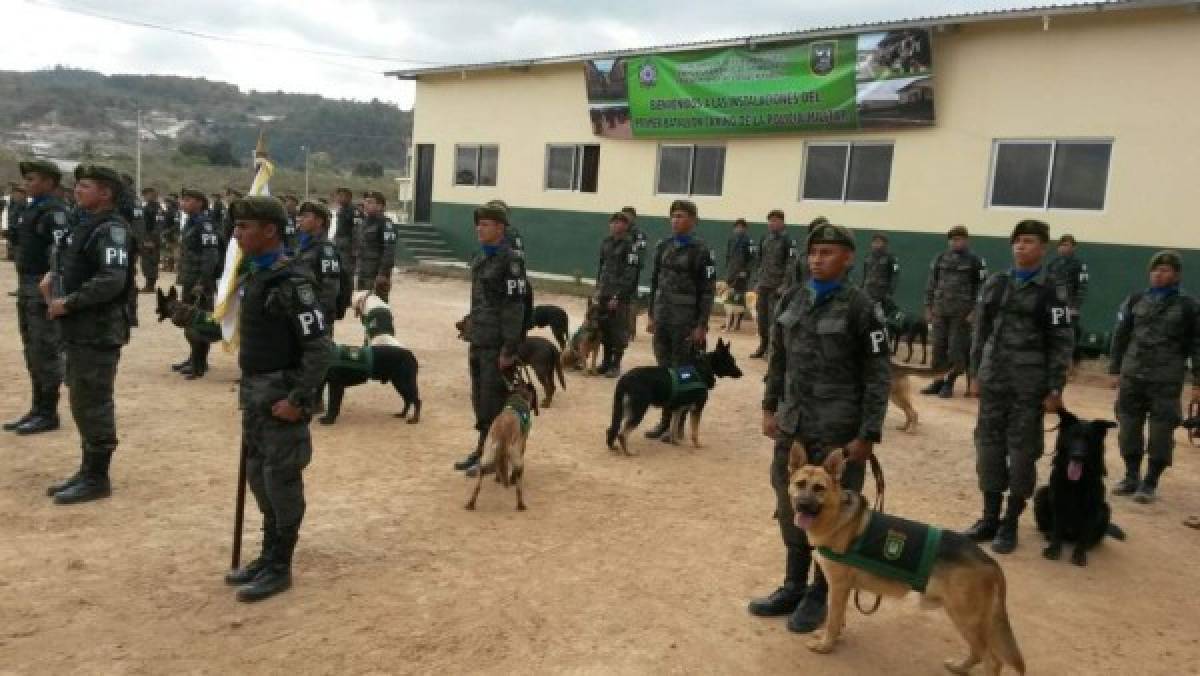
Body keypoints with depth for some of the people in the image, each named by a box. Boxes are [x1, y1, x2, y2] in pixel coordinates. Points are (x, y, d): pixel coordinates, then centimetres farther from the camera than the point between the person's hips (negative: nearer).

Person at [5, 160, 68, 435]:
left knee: (46, 351, -4)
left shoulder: (54, 210, -14)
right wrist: (23, 283, 22)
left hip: (44, 287, -10)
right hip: (26, 286, 10)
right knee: (32, 351, 14)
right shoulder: (31, 208, 16)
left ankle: (48, 413, 5)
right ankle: (38, 409, 23)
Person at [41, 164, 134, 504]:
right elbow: (72, 262, 29)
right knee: (81, 402, 16)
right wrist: (54, 275, 9)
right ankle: (88, 470, 27)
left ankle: (98, 478, 7)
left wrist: (67, 303, -19)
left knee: (94, 404, -3)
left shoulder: (110, 230, -15)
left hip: (98, 331, -10)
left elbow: (112, 280, -27)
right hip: (78, 329, 10)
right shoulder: (85, 223, 14)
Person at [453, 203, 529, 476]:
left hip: (497, 345, -8)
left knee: (493, 401, -1)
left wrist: (509, 349, -18)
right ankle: (483, 448, 23)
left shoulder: (510, 260, -11)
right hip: (478, 342, 8)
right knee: (479, 399, 12)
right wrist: (471, 340, 18)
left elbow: (515, 307, -16)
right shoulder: (479, 259, 14)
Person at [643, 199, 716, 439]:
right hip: (662, 318, 5)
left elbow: (708, 291, -9)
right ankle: (666, 418, 20)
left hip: (686, 321, -5)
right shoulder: (663, 246, 9)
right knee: (663, 370, 9)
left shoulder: (701, 250, -7)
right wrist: (652, 315, 11)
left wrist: (701, 325, -13)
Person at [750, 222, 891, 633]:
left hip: (838, 431, -5)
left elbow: (878, 376, -9)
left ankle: (818, 596, 24)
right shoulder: (791, 300, 6)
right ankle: (793, 586, 31)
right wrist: (770, 407, 10)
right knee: (790, 509, 14)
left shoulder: (860, 308, -10)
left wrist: (868, 435, -12)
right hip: (791, 425, 5)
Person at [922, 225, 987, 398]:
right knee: (938, 347, 5)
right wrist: (928, 307, 8)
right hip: (940, 310, 4)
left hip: (962, 312, -4)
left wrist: (975, 311, -10)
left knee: (956, 349, -2)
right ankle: (938, 381, 14)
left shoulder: (975, 261, -1)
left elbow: (982, 288, -4)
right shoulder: (940, 259, 9)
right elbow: (931, 283, 12)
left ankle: (949, 383, 6)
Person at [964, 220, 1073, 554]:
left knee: (1022, 451, 3)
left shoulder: (1052, 291, -4)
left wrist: (1055, 389, -8)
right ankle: (990, 516, 20)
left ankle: (1011, 523, 15)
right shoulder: (995, 283, 7)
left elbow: (1061, 344, -5)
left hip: (1030, 385, -4)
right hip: (993, 380, 4)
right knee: (989, 444, 7)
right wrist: (975, 374, 8)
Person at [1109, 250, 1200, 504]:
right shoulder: (1135, 300, 6)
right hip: (1132, 377, 3)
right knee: (1129, 428, 9)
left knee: (1161, 433, 1)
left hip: (1166, 382, -3)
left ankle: (1150, 483, 15)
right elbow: (1121, 336, 11)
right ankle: (1132, 477, 24)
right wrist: (1116, 370, 9)